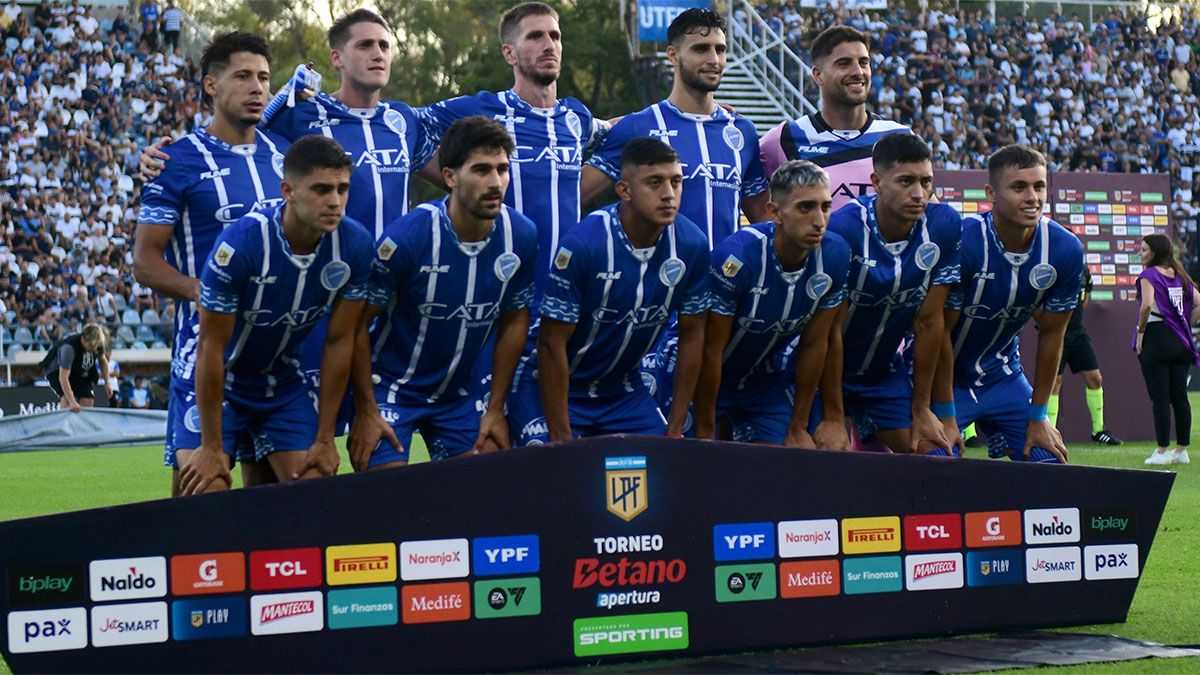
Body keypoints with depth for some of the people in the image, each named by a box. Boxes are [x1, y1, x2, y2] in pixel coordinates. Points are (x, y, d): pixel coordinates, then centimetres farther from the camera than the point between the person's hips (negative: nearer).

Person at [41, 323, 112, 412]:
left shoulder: (98, 344, -21)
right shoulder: (69, 348, -41)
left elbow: (103, 361, 4)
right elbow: (63, 377, -45)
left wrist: (107, 382, -5)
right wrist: (72, 402, -52)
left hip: (80, 374, 5)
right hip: (58, 372, -5)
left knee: (88, 401, -9)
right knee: (67, 397, -30)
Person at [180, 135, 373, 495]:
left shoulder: (355, 245, -17)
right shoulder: (240, 243, -29)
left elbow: (339, 341, -8)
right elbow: (211, 347, -22)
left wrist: (325, 440, -6)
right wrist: (211, 447, -18)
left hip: (284, 380, 4)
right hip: (219, 379, -4)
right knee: (207, 491, -17)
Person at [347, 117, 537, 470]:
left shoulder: (520, 236, -9)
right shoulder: (407, 237, -22)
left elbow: (515, 321, 4)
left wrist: (495, 409, 4)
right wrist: (365, 411, -14)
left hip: (460, 393, 4)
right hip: (391, 387, -4)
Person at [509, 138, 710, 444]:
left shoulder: (691, 246, -10)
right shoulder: (582, 244, -24)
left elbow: (692, 336, 1)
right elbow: (552, 343, -19)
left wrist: (676, 428, -1)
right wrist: (562, 439, -19)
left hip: (625, 390, 5)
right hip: (557, 387, -4)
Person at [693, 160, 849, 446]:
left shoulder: (834, 255, -15)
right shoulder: (737, 256, -30)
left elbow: (813, 345, -5)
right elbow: (711, 350, -22)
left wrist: (797, 429, -1)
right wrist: (705, 435, -16)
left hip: (762, 379, 4)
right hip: (704, 380, -4)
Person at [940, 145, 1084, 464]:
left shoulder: (1065, 251, -13)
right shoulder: (962, 243, -27)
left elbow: (1051, 334, -2)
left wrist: (1037, 417, 0)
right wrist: (945, 417, -17)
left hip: (1002, 376, 5)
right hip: (946, 378, -5)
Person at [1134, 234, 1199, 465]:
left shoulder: (1149, 275, -8)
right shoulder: (1179, 275, 11)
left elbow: (1147, 304, -24)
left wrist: (1140, 330, -11)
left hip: (1155, 340, -6)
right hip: (1180, 342, 6)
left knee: (1159, 397, -4)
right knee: (1180, 396, 8)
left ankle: (1162, 451, -4)